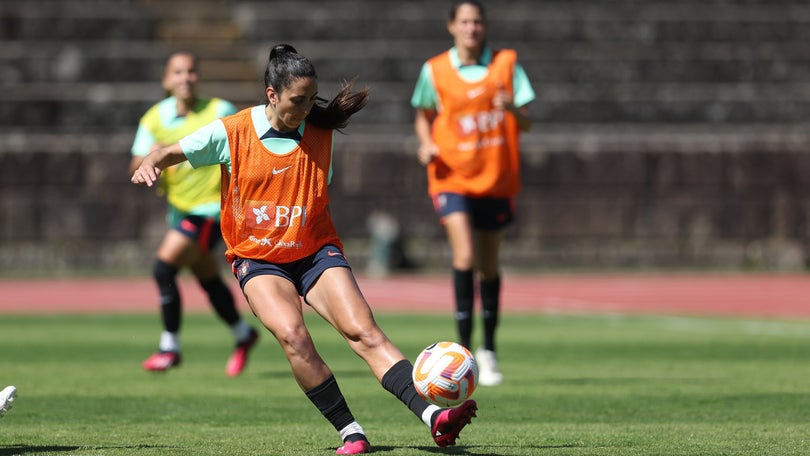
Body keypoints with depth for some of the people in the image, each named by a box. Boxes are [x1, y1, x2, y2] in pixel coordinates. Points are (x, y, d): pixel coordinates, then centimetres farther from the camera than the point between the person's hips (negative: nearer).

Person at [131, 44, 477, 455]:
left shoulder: (321, 131, 0)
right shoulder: (232, 133, -5)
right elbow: (176, 151, 2)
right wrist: (151, 162, -16)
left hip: (316, 251, 1)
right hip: (259, 261, -1)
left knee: (363, 331, -19)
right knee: (292, 335, -28)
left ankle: (432, 415, -31)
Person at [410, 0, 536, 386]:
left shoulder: (506, 64, -1)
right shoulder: (435, 71, -1)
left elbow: (526, 123, -2)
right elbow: (423, 116, 14)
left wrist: (511, 108, -24)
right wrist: (427, 144, -7)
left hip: (496, 179, 2)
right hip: (453, 177, -2)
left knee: (489, 266, 10)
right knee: (464, 257, -20)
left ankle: (489, 350, 27)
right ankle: (464, 348, -12)